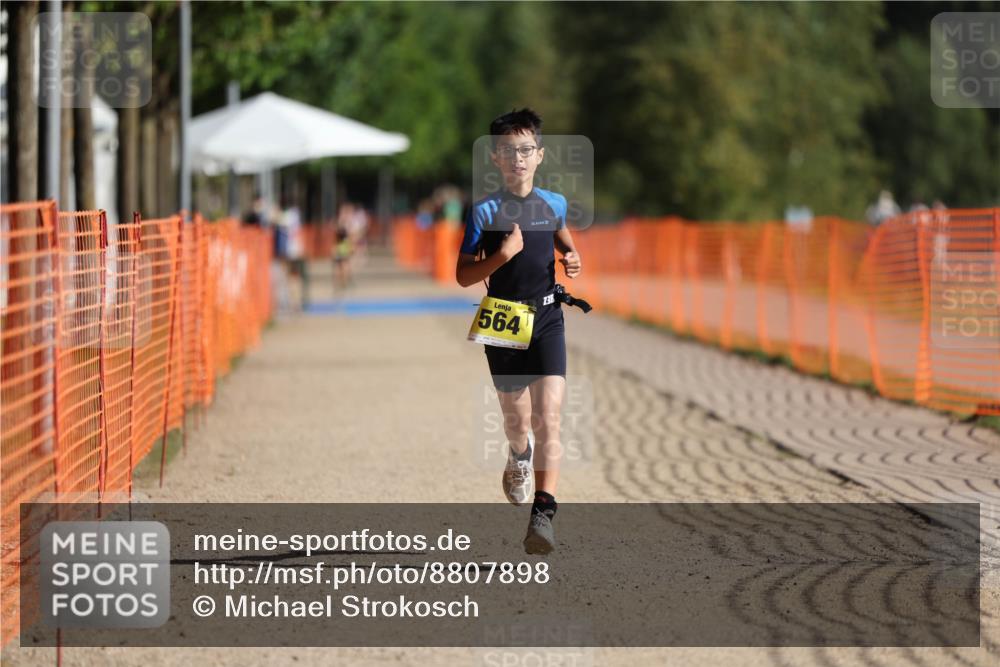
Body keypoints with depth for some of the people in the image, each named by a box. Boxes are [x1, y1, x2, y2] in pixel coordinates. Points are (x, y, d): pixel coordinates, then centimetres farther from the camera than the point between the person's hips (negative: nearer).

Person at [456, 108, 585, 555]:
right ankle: (519, 456, 51)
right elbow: (464, 275, -6)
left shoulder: (554, 204, 4)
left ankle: (543, 511, -22)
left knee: (548, 421, -16)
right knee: (517, 423, 14)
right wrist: (504, 254, -21)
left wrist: (572, 258, 4)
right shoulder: (485, 212, -5)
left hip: (547, 320, 1)